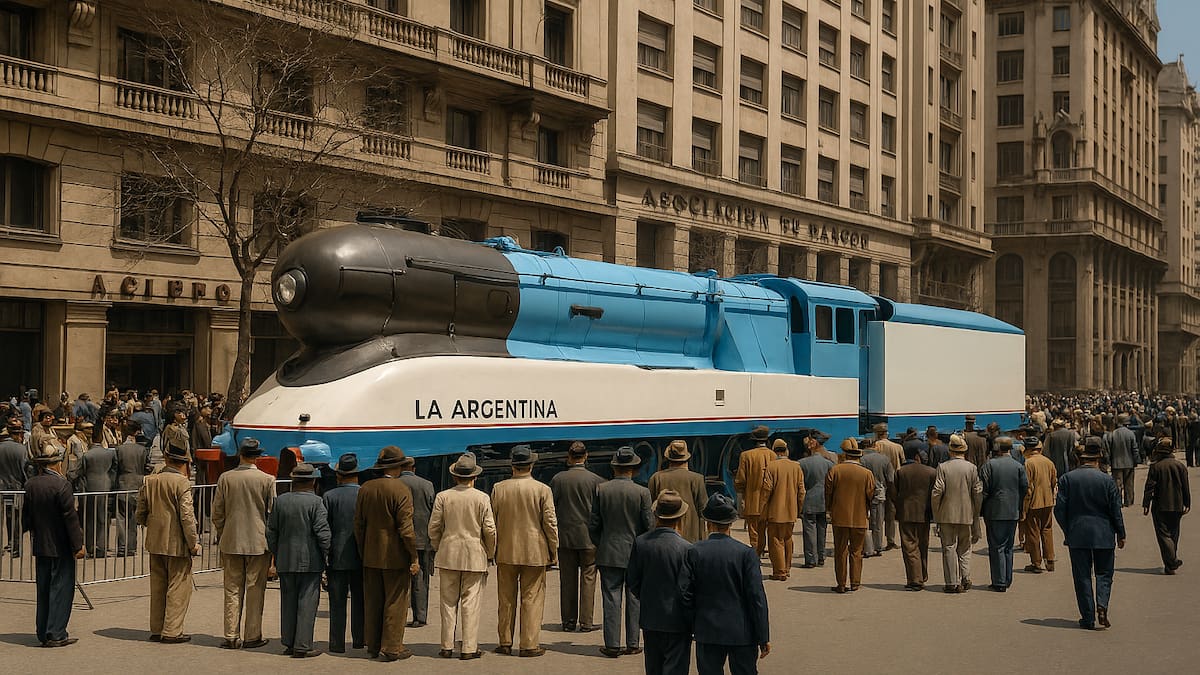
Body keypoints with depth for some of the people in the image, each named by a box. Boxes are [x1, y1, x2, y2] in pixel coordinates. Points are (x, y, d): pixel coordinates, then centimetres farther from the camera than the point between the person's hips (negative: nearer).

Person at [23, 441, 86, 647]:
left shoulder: (30, 485, 2)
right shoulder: (61, 485, -17)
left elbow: (26, 516, 10)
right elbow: (70, 518, -16)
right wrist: (78, 545, -12)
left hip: (40, 545, 6)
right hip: (60, 547, -6)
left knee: (43, 590, 13)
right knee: (61, 589, 0)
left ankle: (43, 633, 17)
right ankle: (55, 634, -1)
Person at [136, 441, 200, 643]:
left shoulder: (149, 481, 3)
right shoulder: (182, 483, -15)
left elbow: (140, 513, 9)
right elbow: (187, 516, -18)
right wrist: (194, 542, -10)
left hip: (155, 543, 6)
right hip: (177, 543, -6)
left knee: (158, 587, 15)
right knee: (178, 587, 2)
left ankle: (156, 629, 21)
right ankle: (172, 631, 1)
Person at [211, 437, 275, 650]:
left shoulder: (225, 478, -2)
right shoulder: (267, 480, -7)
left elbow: (217, 513, 3)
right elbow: (272, 513, -2)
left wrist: (221, 537, 16)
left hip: (231, 542, 2)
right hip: (258, 543, -2)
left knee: (232, 590, 9)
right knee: (255, 591, 6)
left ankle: (231, 636, 10)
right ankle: (253, 636, 9)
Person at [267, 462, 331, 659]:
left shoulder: (281, 501, 4)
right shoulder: (315, 502, -10)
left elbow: (271, 531, 8)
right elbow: (322, 532, -13)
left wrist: (276, 554, 17)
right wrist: (328, 554, -3)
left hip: (285, 561, 5)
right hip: (310, 561, -5)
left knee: (288, 603, 13)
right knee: (307, 603, -1)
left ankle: (289, 643, 18)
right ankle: (302, 646, -2)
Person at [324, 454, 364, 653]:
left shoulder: (329, 496, -6)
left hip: (337, 557, -1)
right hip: (360, 557, 1)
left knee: (337, 602, 4)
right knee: (359, 600, 14)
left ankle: (337, 643, 4)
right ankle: (359, 639, 20)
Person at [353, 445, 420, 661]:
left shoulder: (365, 489, 4)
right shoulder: (401, 490, -13)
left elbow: (358, 524, 8)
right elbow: (406, 528, -15)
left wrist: (362, 552, 17)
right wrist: (414, 557, -9)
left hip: (371, 556, 6)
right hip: (395, 556, -6)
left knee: (372, 602, 12)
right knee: (395, 602, 2)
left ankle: (373, 646, 20)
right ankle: (391, 647, 5)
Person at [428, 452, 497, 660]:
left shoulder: (442, 497, -1)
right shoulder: (482, 498, -4)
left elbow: (434, 527, 1)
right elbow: (489, 530, -3)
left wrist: (438, 548, 17)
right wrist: (489, 554, 11)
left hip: (448, 556, 1)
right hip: (474, 557, -1)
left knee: (448, 602, 9)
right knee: (471, 603, 1)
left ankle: (447, 646, 12)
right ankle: (469, 648, 1)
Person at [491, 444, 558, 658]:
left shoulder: (499, 488, -1)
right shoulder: (542, 490, -8)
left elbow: (492, 521, 5)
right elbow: (550, 523, -6)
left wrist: (492, 550, 15)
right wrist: (553, 551, 4)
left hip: (506, 553, 3)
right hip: (534, 553, -2)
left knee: (506, 600, 12)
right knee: (532, 599, 3)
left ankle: (505, 642, 18)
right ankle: (529, 644, 4)